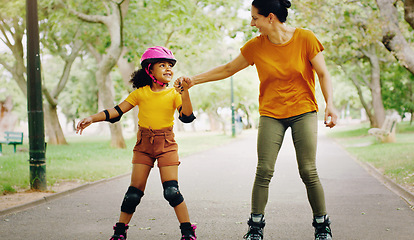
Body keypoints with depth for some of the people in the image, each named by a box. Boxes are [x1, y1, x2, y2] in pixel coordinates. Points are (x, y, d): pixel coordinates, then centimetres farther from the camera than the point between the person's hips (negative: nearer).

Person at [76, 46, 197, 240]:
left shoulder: (173, 94, -2)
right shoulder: (140, 93, 2)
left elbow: (187, 117, -15)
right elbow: (117, 111, 1)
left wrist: (185, 91, -26)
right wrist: (92, 118, -8)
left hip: (166, 144, -1)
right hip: (143, 144, 1)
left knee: (171, 190, -12)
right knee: (135, 191, 0)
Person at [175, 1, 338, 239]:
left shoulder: (305, 38, -8)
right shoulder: (256, 46, 0)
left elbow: (324, 74, -5)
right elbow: (227, 69, 10)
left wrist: (330, 104, -20)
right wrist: (194, 80, 6)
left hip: (303, 112, -2)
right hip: (271, 114, 2)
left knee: (308, 172, -7)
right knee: (264, 171, -8)